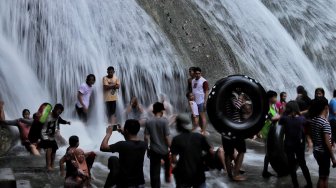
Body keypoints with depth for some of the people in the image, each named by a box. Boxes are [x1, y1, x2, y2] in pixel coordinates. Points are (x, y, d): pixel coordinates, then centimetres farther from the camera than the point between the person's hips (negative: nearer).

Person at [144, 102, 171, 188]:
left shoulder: (148, 122, -6)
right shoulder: (164, 121, -15)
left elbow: (146, 137, -4)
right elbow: (167, 137, -15)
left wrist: (147, 149, 9)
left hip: (154, 150, 1)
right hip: (164, 149, -1)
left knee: (154, 171, 7)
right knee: (167, 163, 31)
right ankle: (167, 177, 46)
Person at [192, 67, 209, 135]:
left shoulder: (204, 81, -10)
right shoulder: (192, 81, 11)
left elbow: (206, 92, -12)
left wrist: (205, 102, -16)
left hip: (201, 102, -7)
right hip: (194, 102, 7)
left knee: (202, 116, -4)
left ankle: (203, 131, -2)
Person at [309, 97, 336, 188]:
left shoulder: (313, 120, 3)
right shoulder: (325, 122, -21)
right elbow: (327, 142, -22)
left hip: (316, 151, 8)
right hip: (323, 152, -8)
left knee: (323, 175, 21)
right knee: (323, 177, 3)